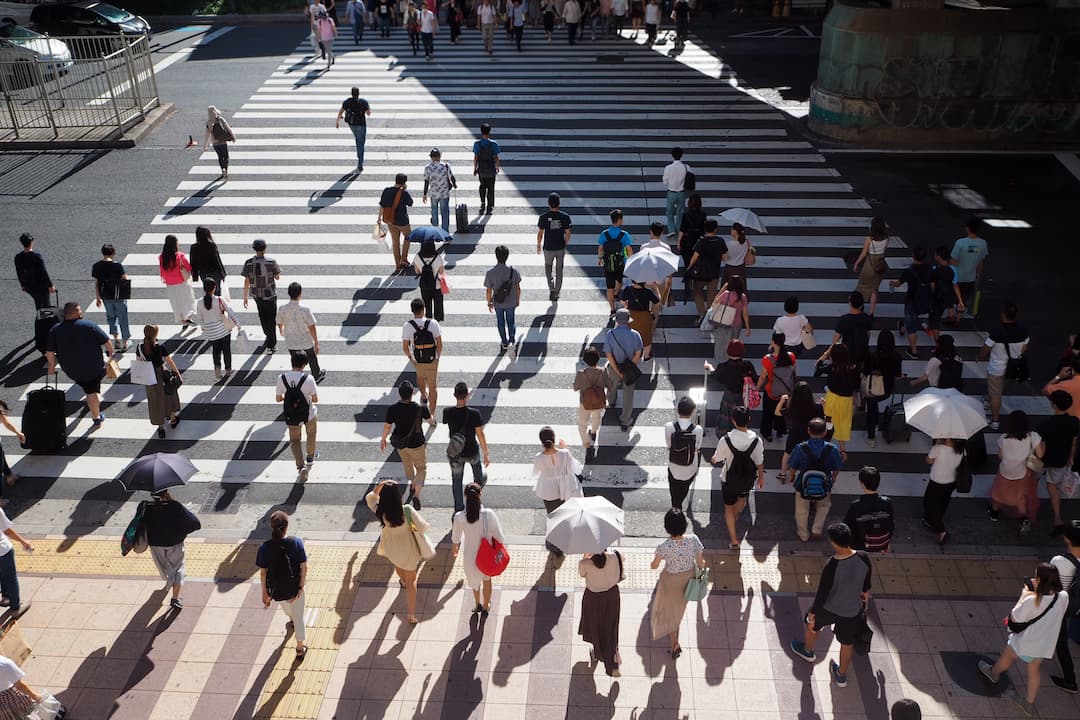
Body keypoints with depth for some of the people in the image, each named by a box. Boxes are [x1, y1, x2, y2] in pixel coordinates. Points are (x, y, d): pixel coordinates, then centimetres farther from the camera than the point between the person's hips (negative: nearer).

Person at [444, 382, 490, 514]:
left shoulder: (448, 412, -17)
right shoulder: (474, 414, -24)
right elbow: (480, 435, -16)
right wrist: (486, 454, -6)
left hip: (455, 453, 3)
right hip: (472, 451, -3)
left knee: (456, 481, 21)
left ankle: (459, 508, 32)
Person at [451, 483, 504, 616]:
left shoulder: (459, 517, -24)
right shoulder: (489, 514, -27)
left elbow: (456, 538, -5)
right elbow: (499, 537, -16)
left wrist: (454, 549, 17)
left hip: (470, 557, 1)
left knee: (474, 579, 34)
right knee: (486, 579, 32)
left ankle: (478, 604, 58)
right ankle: (485, 607, 53)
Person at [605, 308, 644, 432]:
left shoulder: (611, 334, -19)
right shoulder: (635, 334, -16)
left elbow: (609, 355, -19)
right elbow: (638, 354, -14)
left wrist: (618, 371, -14)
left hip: (614, 367, 0)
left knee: (612, 387, 31)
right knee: (628, 395, 12)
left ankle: (611, 402, 62)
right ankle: (625, 422, 19)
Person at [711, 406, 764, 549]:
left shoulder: (726, 440, -27)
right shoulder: (756, 440, -23)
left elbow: (715, 460, -12)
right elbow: (759, 463, -9)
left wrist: (713, 458, 12)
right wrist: (761, 477, 10)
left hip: (730, 480, -2)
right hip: (748, 480, 2)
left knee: (729, 507, 17)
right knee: (742, 498, 33)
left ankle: (734, 540, 15)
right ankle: (735, 517, 61)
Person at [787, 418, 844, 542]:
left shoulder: (800, 448, -22)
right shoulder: (832, 449, -20)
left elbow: (792, 468, -11)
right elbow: (837, 469, -5)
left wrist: (791, 476, 12)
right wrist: (833, 478, 17)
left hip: (803, 487, 0)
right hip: (824, 490, 1)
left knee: (802, 511, 25)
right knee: (824, 506, 33)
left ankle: (803, 535, 43)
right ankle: (817, 530, 34)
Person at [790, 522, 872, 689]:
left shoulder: (832, 566, -36)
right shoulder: (863, 558, -22)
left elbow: (822, 593, -24)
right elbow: (867, 581, -1)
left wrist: (812, 613, -8)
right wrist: (865, 592, 21)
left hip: (829, 608, -3)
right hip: (852, 611, 3)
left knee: (812, 626, 30)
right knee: (847, 643, 26)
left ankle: (807, 651, 56)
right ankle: (841, 675, 44)